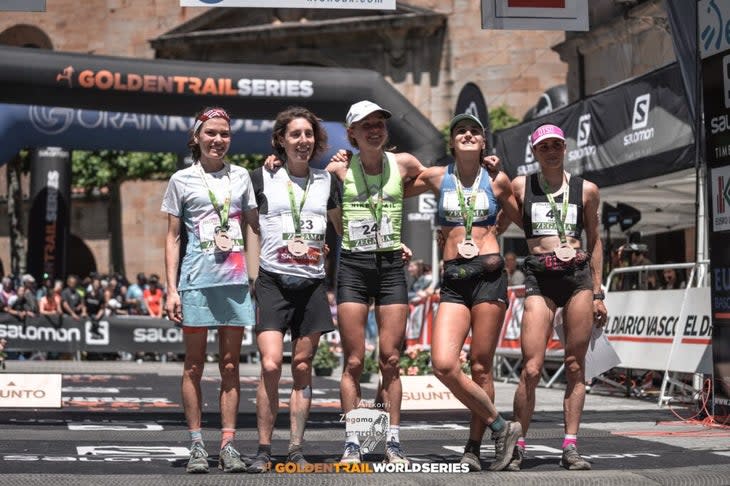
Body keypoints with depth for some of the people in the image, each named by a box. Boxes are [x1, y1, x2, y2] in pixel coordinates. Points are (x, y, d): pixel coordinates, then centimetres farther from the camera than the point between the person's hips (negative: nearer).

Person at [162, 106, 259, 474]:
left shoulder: (241, 177, 12)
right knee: (194, 365, 1)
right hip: (196, 280, -2)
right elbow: (172, 237, 4)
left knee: (230, 365, 3)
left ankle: (228, 445, 7)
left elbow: (258, 224, 16)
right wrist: (171, 288, -3)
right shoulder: (182, 180, 4)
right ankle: (197, 446, 6)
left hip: (235, 279, 3)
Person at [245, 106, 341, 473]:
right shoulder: (261, 178, 2)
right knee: (270, 366, -13)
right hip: (272, 282, -3)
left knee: (302, 368, 4)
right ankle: (263, 450, -4)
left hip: (312, 284, 3)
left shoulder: (326, 180, 11)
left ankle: (296, 450, 10)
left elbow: (344, 229, 20)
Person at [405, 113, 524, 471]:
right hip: (453, 280, 1)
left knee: (480, 367, -2)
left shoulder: (497, 180, 9)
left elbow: (523, 221, 22)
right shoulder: (436, 178, 11)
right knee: (444, 365, -15)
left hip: (489, 274, -1)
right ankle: (500, 427, 2)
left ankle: (473, 449, 9)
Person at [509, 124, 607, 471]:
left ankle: (570, 447, 6)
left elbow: (594, 241, 17)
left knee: (575, 366, 1)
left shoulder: (586, 190, 12)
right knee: (531, 369, -10)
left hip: (579, 276, 2)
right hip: (539, 279, -1)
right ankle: (518, 446, -1)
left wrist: (597, 292, 13)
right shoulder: (520, 186, 9)